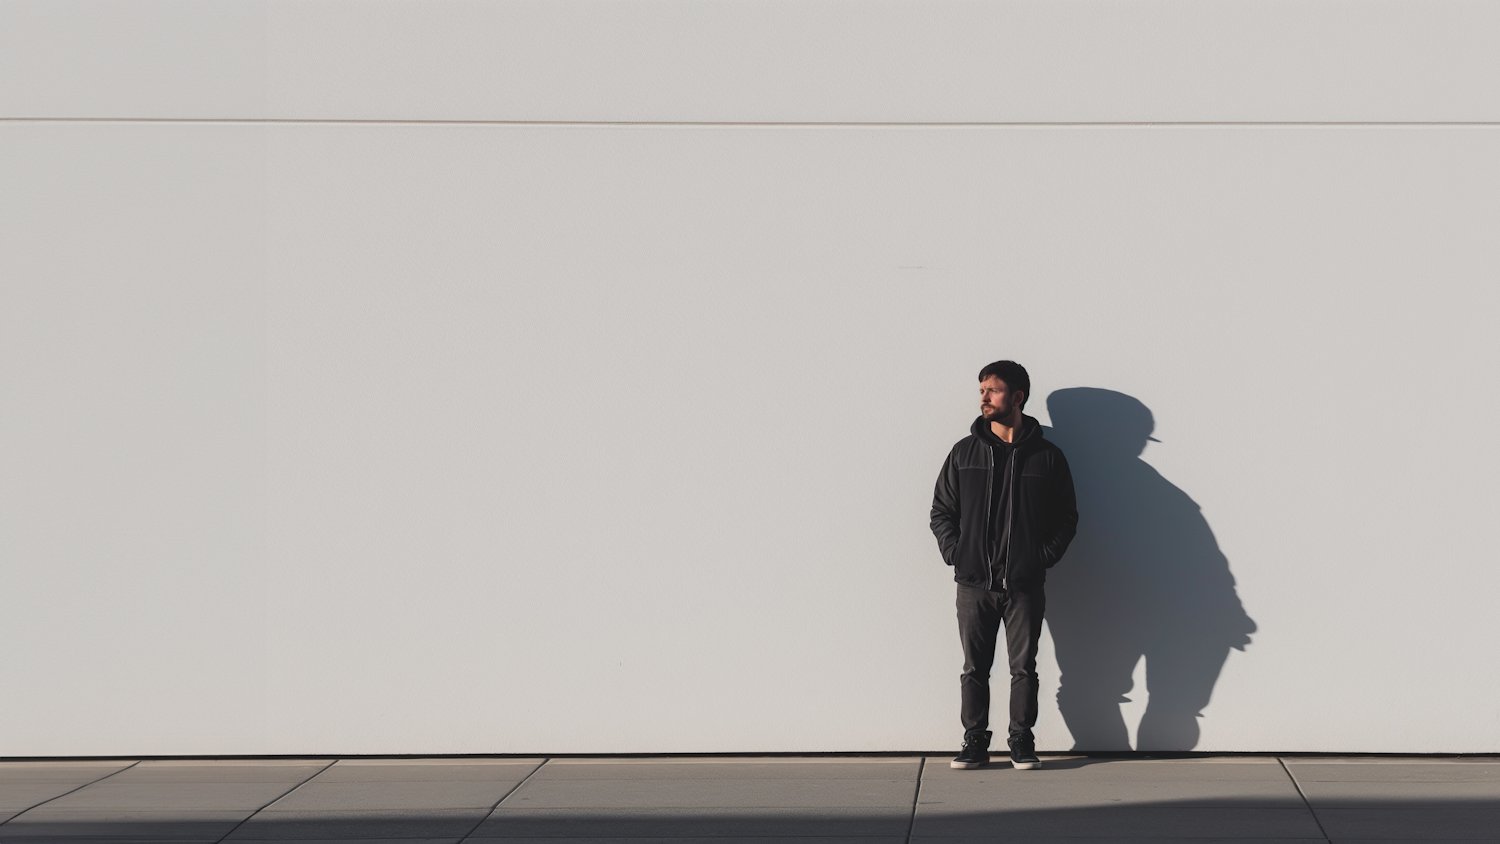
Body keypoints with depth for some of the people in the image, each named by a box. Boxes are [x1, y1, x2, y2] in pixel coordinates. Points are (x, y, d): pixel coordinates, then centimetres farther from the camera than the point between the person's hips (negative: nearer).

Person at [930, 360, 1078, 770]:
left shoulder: (1047, 457, 3)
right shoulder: (965, 452, 8)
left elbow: (1067, 518, 7)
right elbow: (941, 511, 12)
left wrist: (1044, 557, -4)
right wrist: (955, 553, -1)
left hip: (1024, 584, -1)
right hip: (973, 582, 1)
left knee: (1023, 667, 2)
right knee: (974, 668, 3)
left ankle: (1022, 743, 10)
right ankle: (975, 743, 10)